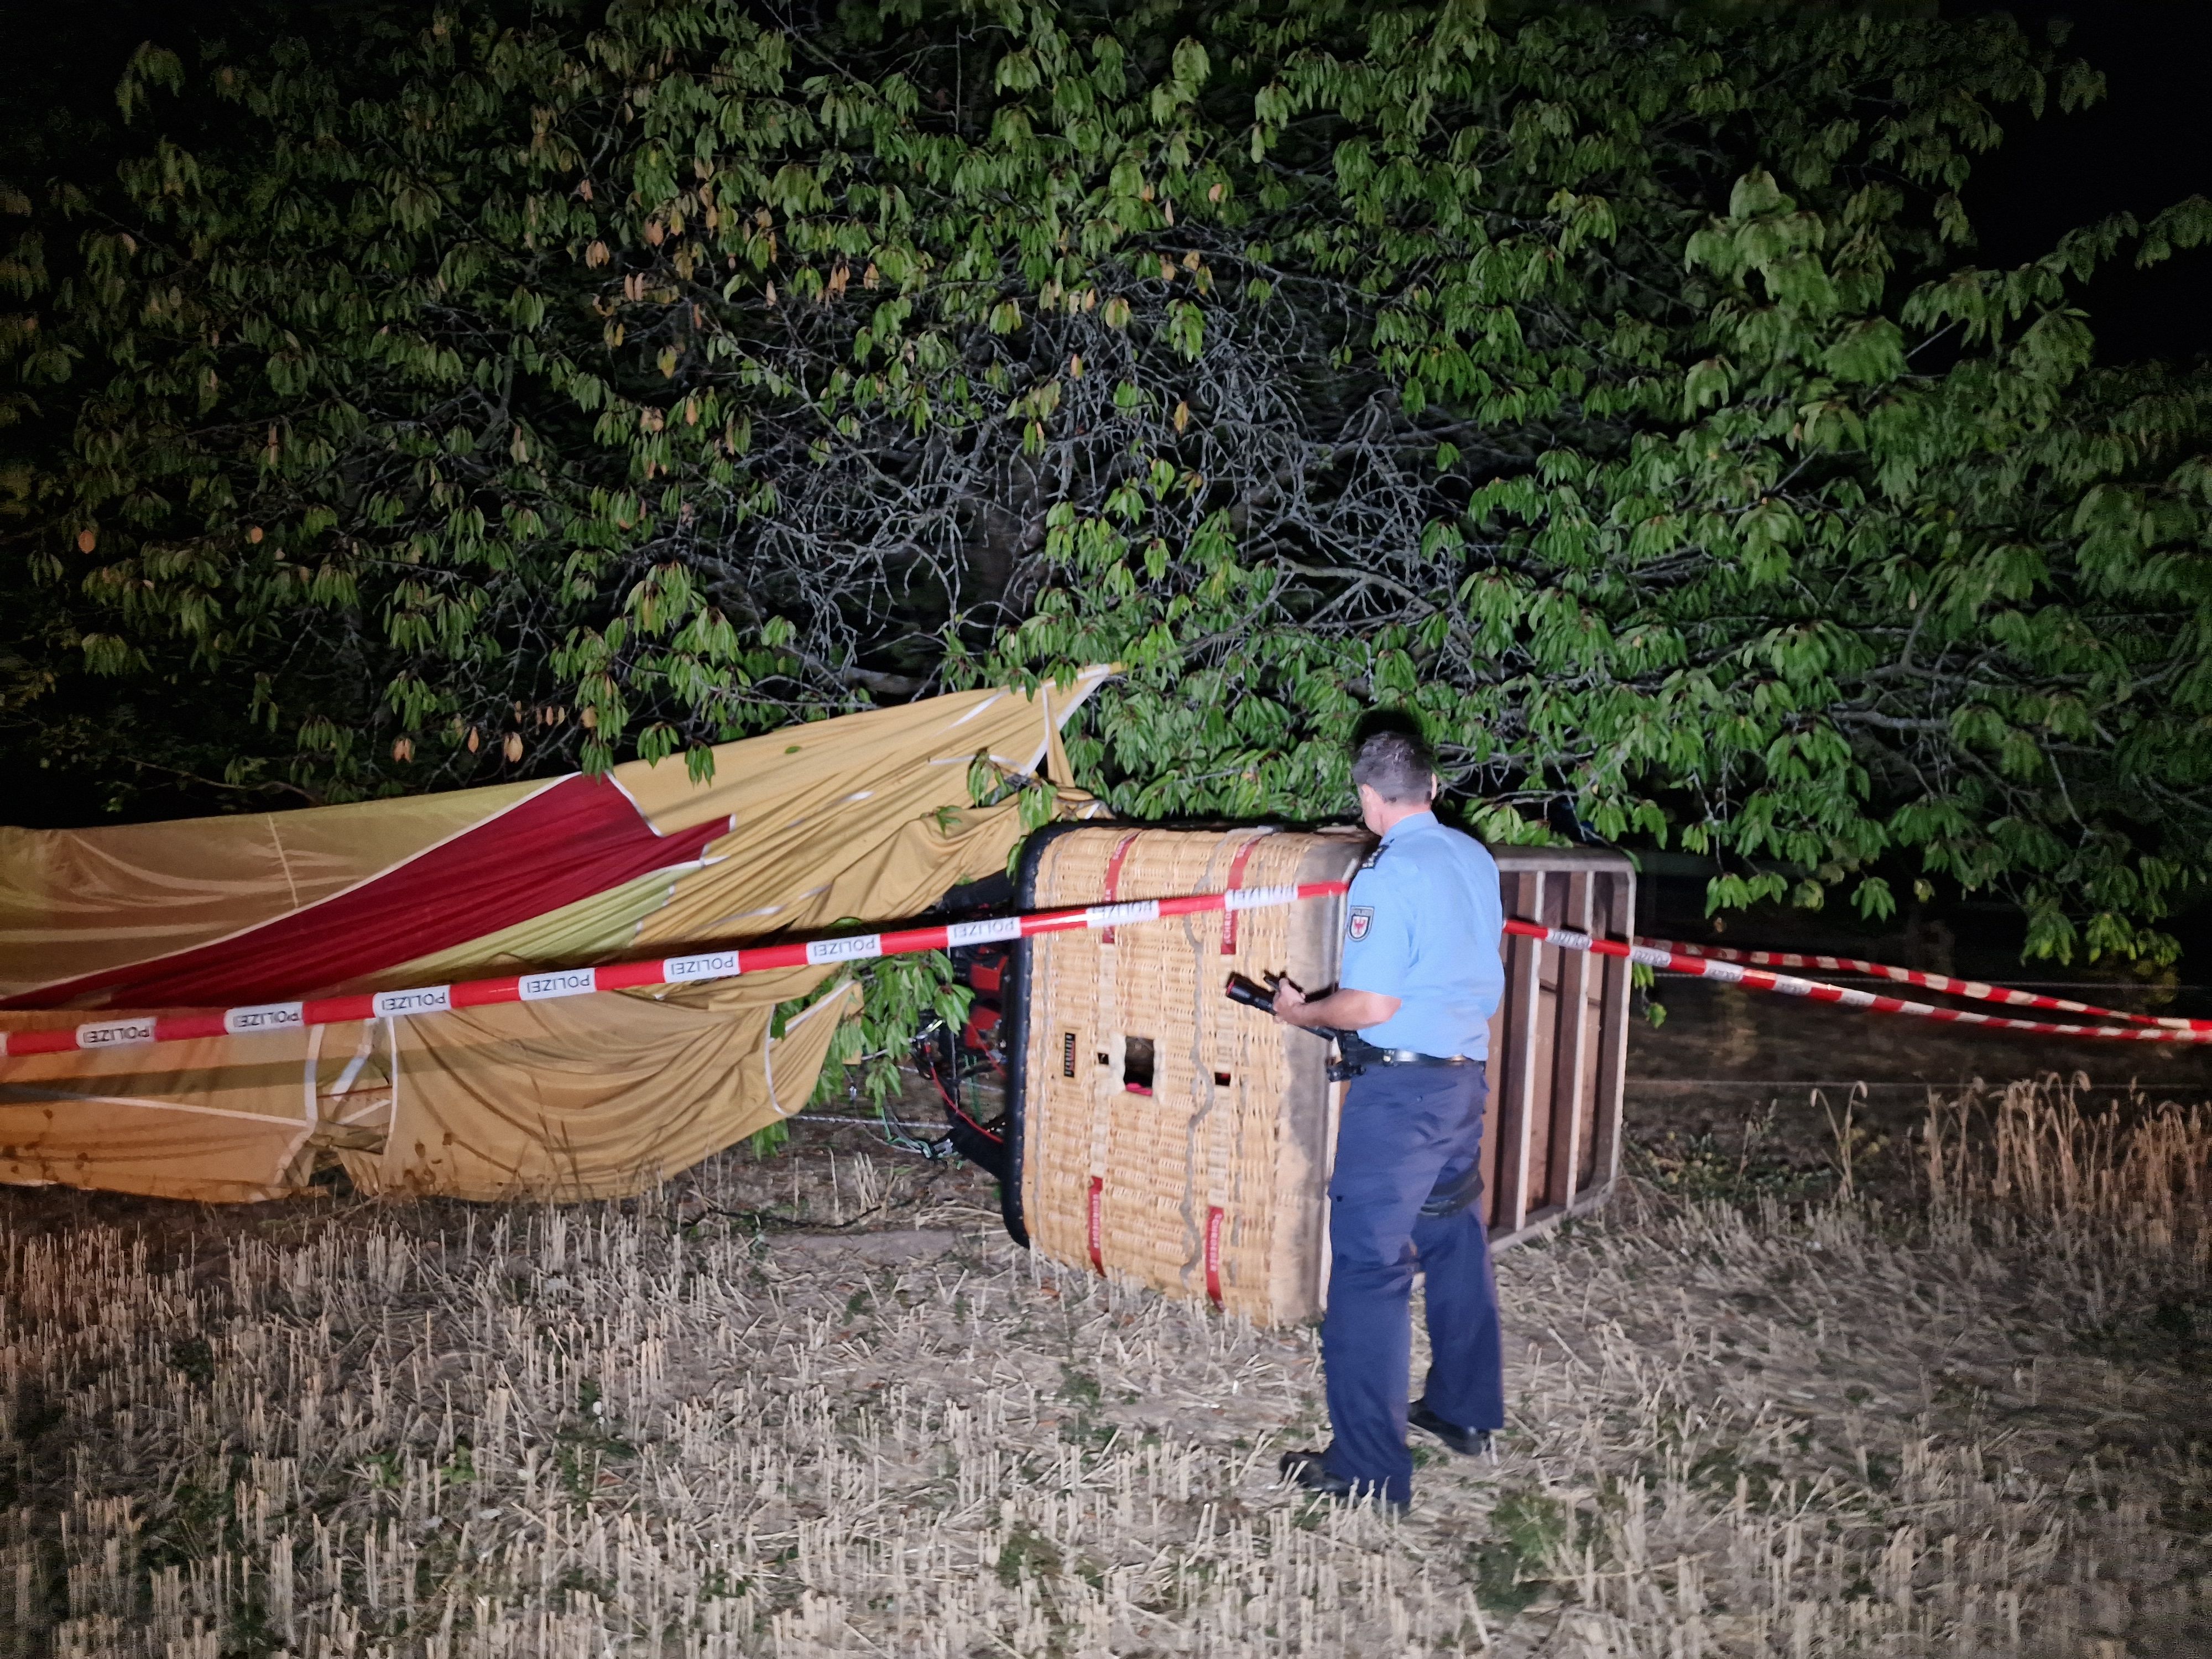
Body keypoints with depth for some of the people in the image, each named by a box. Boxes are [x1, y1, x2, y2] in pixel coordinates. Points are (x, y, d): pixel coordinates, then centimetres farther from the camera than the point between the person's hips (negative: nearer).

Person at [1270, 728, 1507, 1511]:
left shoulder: (1389, 874, -18)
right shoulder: (1475, 859, 7)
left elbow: (1371, 1005, -21)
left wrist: (1303, 1012, -4)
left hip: (1399, 1087, -9)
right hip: (1465, 1073, 9)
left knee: (1369, 1265, -2)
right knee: (1455, 1241, 21)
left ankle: (1369, 1468, 4)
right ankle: (1466, 1411, 37)